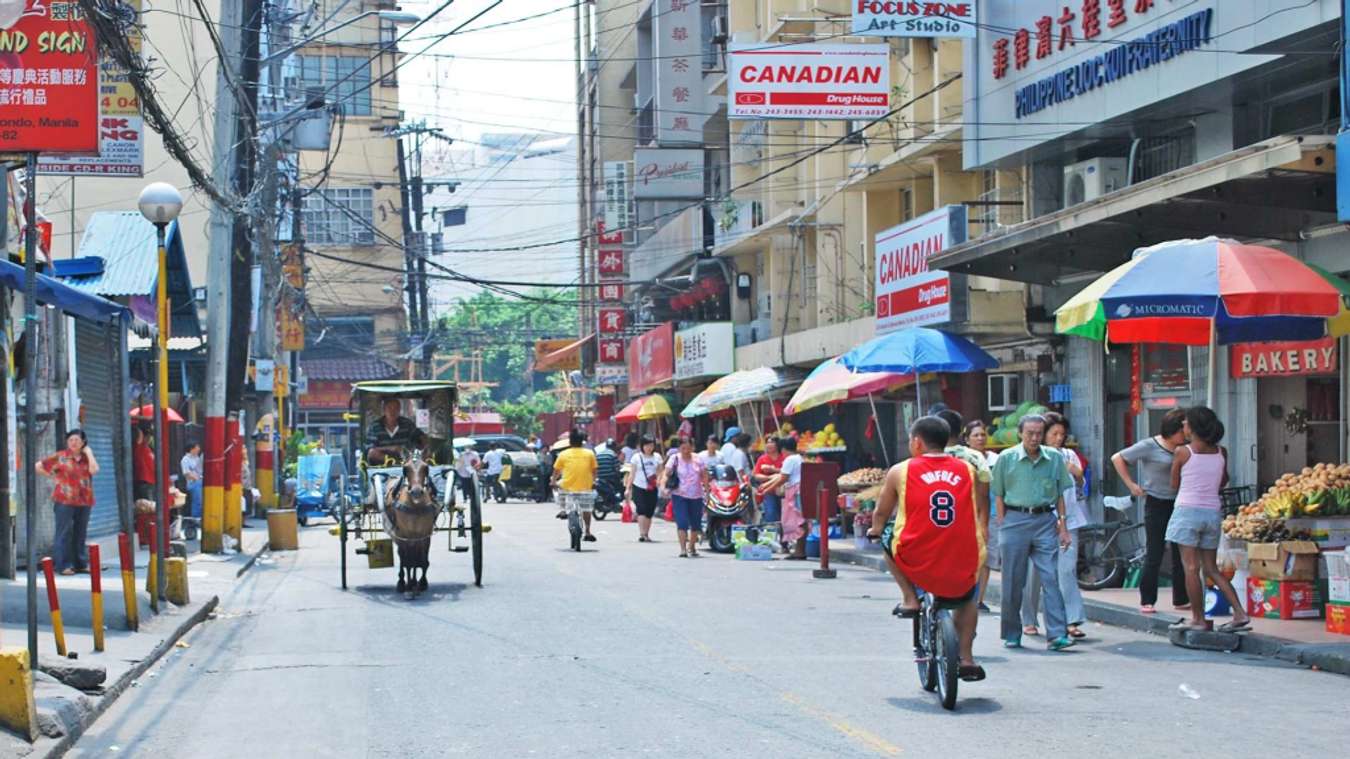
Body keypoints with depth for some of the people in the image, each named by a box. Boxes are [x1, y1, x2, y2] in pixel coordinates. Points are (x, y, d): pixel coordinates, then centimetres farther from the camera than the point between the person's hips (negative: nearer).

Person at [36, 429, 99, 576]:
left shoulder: (86, 458, 11)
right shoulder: (60, 457, 2)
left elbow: (94, 470, -10)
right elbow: (38, 466, 4)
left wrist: (88, 452, -3)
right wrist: (53, 477, 1)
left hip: (84, 501, 4)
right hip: (64, 500, -4)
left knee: (80, 533, 9)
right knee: (64, 533, -4)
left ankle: (81, 563, 16)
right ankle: (63, 565, -2)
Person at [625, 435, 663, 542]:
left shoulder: (657, 457, 8)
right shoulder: (636, 457, 2)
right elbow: (632, 474, 4)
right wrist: (627, 488, -1)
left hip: (652, 488, 3)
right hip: (639, 488, -3)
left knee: (649, 512, 4)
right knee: (642, 510, -15)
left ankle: (646, 535, 14)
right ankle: (641, 534, -20)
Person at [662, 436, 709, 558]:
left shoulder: (698, 459, 6)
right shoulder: (674, 458, -2)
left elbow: (704, 476, 9)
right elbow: (667, 474, -9)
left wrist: (706, 488, -6)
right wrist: (663, 486, -26)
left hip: (696, 496, 3)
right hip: (679, 495, -3)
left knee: (695, 523, 10)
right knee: (682, 522, -14)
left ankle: (692, 546, 29)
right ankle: (683, 549, -14)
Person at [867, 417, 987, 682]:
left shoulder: (901, 471, 2)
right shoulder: (968, 470, 6)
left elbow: (882, 513, 15)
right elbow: (981, 512, 18)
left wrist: (875, 529, 37)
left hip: (915, 565, -2)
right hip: (962, 570, 2)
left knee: (888, 537, 28)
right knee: (967, 598, 35)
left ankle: (909, 598, 21)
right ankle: (966, 659, 29)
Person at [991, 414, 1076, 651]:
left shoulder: (1054, 459, 7)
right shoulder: (1006, 458, 2)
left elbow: (1060, 495, 13)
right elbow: (999, 495, 5)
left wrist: (1062, 526, 8)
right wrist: (1003, 525, 0)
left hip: (1045, 521, 1)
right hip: (1015, 519, -1)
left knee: (1051, 578, -7)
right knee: (1013, 581, 4)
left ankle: (1057, 634, -9)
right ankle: (1012, 635, 16)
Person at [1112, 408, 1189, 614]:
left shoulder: (1184, 448, 8)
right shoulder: (1149, 446, -7)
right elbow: (1117, 458, -3)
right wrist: (1131, 485, -4)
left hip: (1178, 504, 5)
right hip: (1157, 504, -5)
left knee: (1180, 555, 8)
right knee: (1154, 555, -3)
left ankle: (1181, 599, 17)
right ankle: (1147, 601, 4)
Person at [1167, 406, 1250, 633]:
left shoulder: (1182, 453, -8)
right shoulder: (1221, 453, 4)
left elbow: (1175, 484, 2)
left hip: (1188, 510, -5)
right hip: (1213, 511, 5)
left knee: (1191, 567, -1)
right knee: (1212, 569, 12)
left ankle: (1198, 619, 0)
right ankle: (1240, 613, 3)